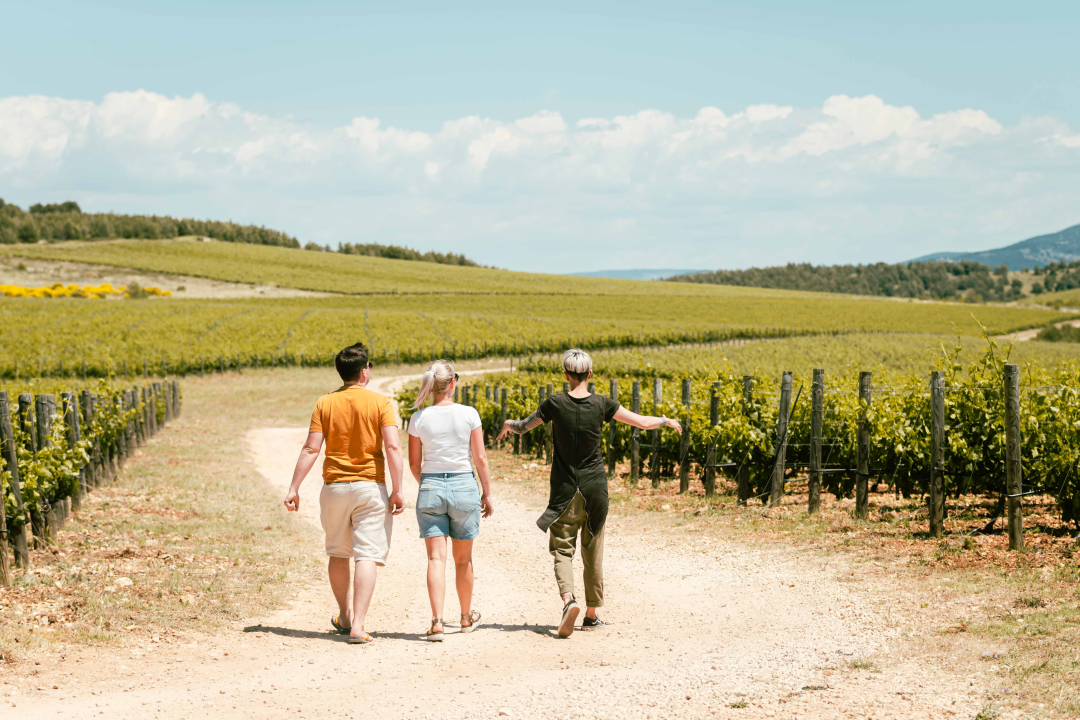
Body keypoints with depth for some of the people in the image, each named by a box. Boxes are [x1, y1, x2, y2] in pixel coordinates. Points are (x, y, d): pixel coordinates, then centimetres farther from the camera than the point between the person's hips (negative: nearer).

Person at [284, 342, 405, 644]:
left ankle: (345, 617, 31)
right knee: (367, 556, -3)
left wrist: (294, 488, 0)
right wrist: (397, 490, -10)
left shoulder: (325, 404, 1)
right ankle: (357, 625, -12)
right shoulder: (380, 403, -5)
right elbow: (392, 447, -13)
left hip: (335, 486, 3)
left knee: (338, 553, 18)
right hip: (370, 486, -3)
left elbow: (311, 449, -3)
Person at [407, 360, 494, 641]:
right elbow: (480, 458, -4)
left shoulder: (418, 418, -3)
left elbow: (414, 463, 4)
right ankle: (467, 616, 32)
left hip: (430, 487, 0)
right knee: (463, 558, 15)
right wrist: (487, 494, 7)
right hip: (463, 486, 0)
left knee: (436, 558, -2)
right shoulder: (468, 414, -6)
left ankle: (437, 621, -15)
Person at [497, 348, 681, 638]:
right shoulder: (601, 404, -7)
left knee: (562, 549, 2)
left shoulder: (556, 404, -10)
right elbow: (644, 422, -3)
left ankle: (568, 599, -24)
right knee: (593, 551, 13)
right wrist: (668, 421, 18)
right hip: (595, 488, 2)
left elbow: (523, 427, 2)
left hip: (565, 489, -2)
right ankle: (592, 615, 19)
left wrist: (509, 424, 26)